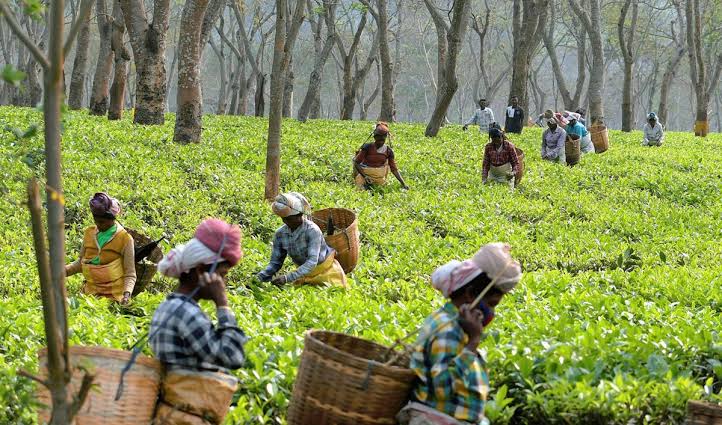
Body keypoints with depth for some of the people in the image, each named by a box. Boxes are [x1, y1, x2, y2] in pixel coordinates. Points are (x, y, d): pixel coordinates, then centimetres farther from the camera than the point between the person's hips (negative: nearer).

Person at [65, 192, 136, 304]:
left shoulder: (125, 239, -5)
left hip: (113, 297, -4)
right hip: (90, 294, 4)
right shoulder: (89, 233, 8)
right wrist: (65, 270, 1)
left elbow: (130, 274, -5)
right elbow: (80, 262, 19)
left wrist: (127, 294, -21)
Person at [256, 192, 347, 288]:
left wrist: (288, 278, -46)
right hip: (304, 273, 5)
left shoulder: (312, 231, -28)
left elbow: (312, 261, -35)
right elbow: (275, 263, -4)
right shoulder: (280, 234, -11)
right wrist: (260, 277, -25)